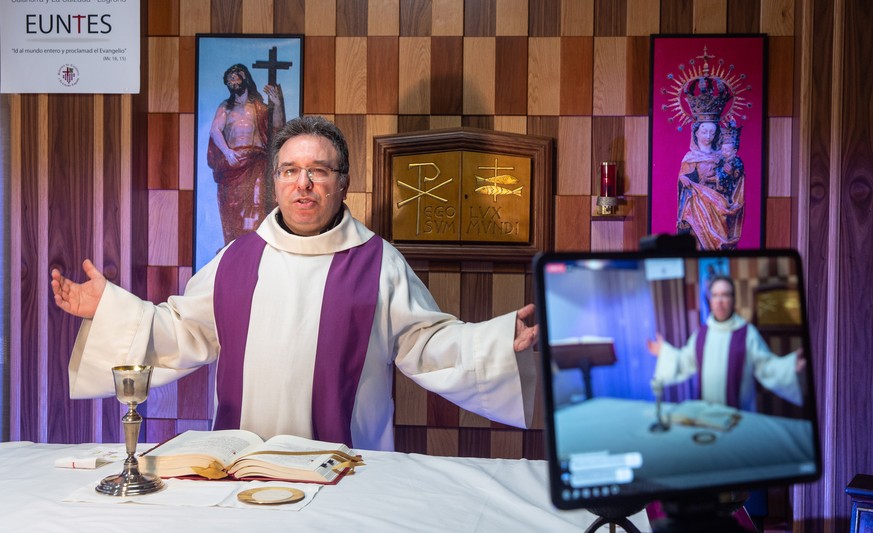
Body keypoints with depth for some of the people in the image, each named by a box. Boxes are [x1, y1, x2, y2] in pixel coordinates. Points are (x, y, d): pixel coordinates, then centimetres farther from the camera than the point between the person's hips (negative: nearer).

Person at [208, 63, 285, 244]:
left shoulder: (259, 106, 12)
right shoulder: (225, 107, 13)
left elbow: (277, 127, 1)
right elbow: (215, 130, 0)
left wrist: (277, 105, -12)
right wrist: (226, 151, -17)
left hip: (255, 163, -1)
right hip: (231, 162, 1)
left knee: (254, 201, -13)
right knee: (231, 206, -1)